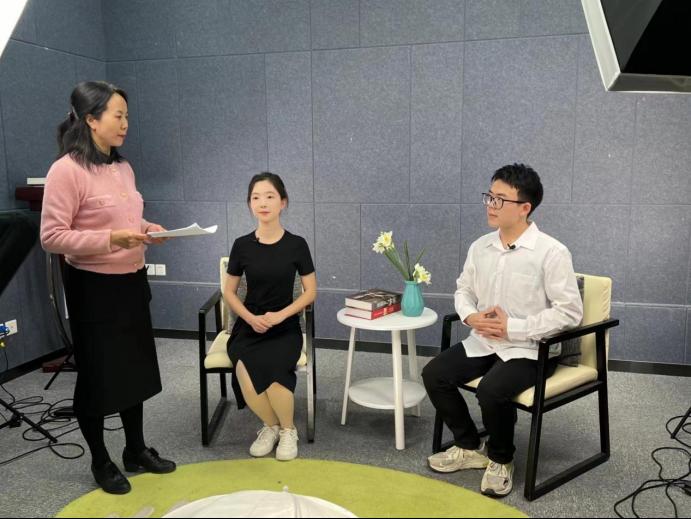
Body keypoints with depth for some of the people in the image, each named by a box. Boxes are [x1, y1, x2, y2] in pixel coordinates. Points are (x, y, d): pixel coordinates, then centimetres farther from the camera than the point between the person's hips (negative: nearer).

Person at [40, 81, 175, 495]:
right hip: (93, 287, -7)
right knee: (97, 374, 8)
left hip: (132, 282, 8)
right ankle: (100, 461, 28)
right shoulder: (66, 170, -16)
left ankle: (136, 450, 35)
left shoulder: (123, 168, 8)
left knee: (135, 367, 16)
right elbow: (52, 237, -18)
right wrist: (111, 239, -25)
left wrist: (148, 229, 0)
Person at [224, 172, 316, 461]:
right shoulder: (242, 245, 1)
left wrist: (280, 315, -13)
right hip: (248, 326, 1)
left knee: (270, 371, -31)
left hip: (285, 327, -1)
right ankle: (270, 426, 5)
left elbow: (310, 292, 2)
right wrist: (250, 318, -11)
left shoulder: (296, 244, -3)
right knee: (249, 381, -29)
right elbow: (229, 292, 8)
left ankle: (287, 430, 1)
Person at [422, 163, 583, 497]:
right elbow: (463, 290, 14)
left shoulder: (551, 252, -15)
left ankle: (501, 460, 3)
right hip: (484, 342, 6)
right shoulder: (480, 247, 3)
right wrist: (471, 317, -9)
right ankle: (470, 447, 14)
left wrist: (513, 328, -20)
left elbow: (570, 312, -16)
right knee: (434, 374, -9)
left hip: (531, 349, -6)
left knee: (492, 391, -31)